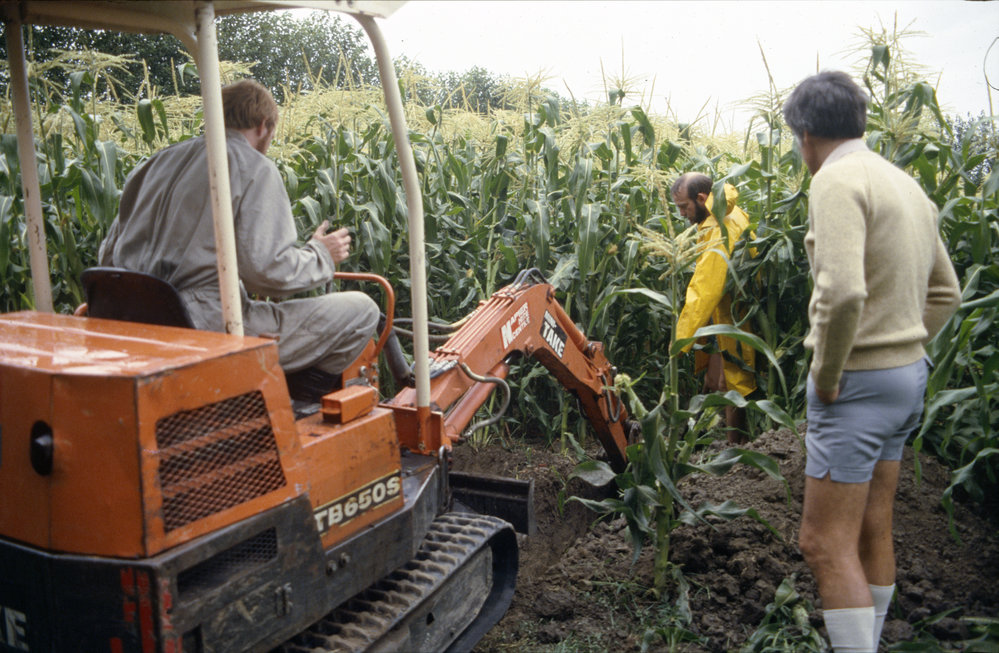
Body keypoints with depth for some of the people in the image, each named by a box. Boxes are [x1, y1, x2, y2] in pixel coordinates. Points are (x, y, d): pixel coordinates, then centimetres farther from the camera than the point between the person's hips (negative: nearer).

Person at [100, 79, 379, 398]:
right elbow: (268, 270, -18)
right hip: (208, 330, -8)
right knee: (361, 310, -2)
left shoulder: (159, 161, 15)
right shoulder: (255, 169, -7)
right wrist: (321, 255, 2)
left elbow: (109, 255, 18)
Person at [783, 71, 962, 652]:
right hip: (908, 373, 10)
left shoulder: (838, 180, -15)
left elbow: (843, 292, -30)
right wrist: (905, 347, 15)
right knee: (874, 532, 19)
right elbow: (945, 292, 20)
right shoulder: (906, 183, 14)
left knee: (826, 543, -4)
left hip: (857, 381, -9)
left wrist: (826, 375, -17)